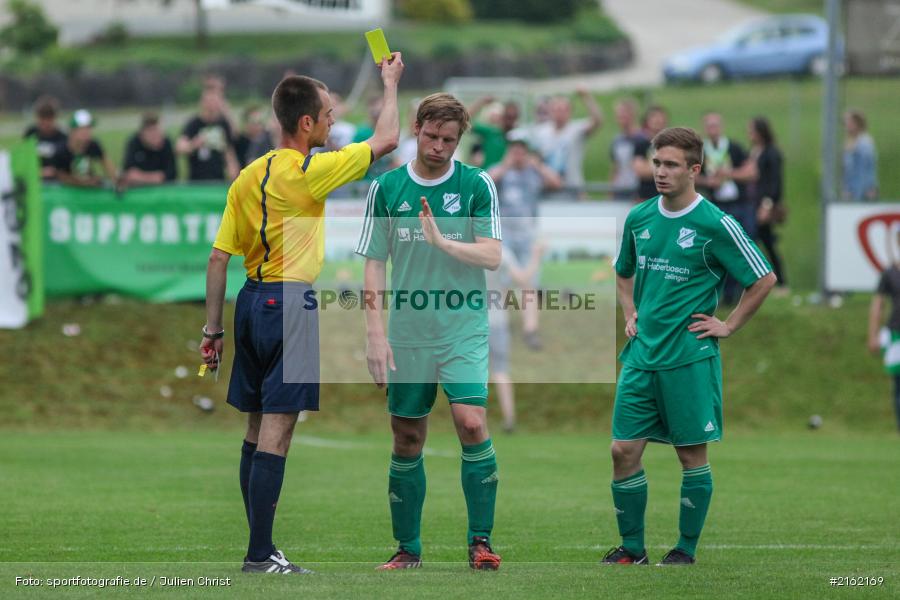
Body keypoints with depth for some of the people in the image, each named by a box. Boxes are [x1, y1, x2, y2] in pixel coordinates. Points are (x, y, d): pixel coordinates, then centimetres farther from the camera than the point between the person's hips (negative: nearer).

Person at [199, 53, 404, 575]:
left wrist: (213, 329, 13)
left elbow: (219, 258, 8)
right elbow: (386, 140, -5)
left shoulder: (249, 176, 8)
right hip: (290, 302, -8)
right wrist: (391, 83, 11)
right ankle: (261, 556, -9)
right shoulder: (309, 173, -12)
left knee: (259, 430, 13)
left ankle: (260, 546, 19)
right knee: (276, 433, -8)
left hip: (252, 301, 8)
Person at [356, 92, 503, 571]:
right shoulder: (385, 188, 4)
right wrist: (376, 334, -2)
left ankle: (480, 540, -8)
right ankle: (408, 547, 16)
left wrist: (441, 240, -21)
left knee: (472, 422, -18)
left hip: (464, 331, -2)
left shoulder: (477, 185, 0)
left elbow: (492, 256, -6)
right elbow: (374, 265, 5)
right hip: (406, 334, 2)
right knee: (407, 441, 5)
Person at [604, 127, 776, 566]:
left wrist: (727, 326, -3)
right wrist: (630, 316, 12)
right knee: (624, 450, 1)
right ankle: (632, 547, 11)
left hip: (689, 359, -5)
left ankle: (686, 549, 12)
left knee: (692, 454, 2)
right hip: (641, 356, 5)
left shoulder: (715, 225, -9)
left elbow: (764, 279, -3)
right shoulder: (639, 218, 7)